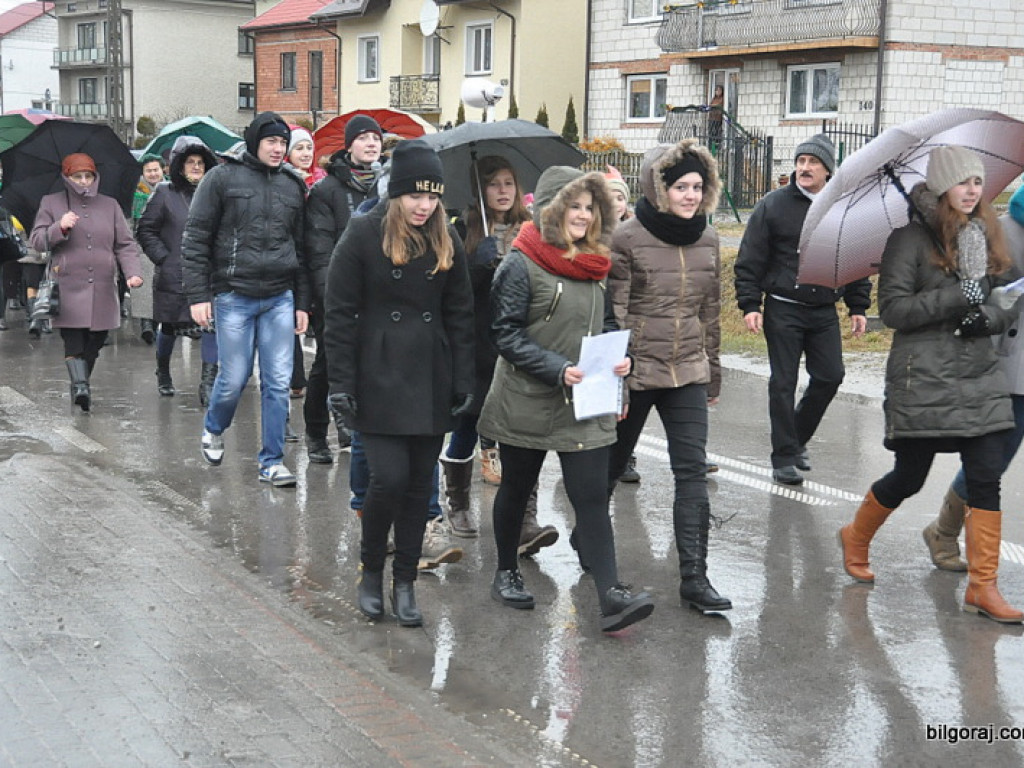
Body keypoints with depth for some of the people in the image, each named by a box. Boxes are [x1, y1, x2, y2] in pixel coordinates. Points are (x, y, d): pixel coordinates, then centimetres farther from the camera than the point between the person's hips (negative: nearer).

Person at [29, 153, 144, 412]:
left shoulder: (110, 205, 15)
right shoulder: (51, 203, 10)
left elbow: (125, 244, 9)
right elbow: (37, 241, 5)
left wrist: (133, 272, -8)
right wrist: (60, 227, -14)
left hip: (102, 290, 3)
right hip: (68, 289, -2)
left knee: (94, 342, 3)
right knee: (73, 340, -16)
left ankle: (81, 385, 17)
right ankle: (80, 385, -24)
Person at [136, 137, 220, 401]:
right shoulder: (165, 193, 0)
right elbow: (145, 230, 3)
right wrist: (163, 258, -6)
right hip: (173, 276, -1)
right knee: (169, 327, 13)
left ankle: (208, 383, -8)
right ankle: (163, 374, 37)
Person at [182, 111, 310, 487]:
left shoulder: (292, 185, 12)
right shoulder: (222, 178, -1)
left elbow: (301, 247, 16)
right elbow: (195, 238, -2)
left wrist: (302, 302, 12)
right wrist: (198, 295, -8)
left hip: (280, 300, 4)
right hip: (234, 297, -3)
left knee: (278, 382, 1)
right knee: (233, 379, 1)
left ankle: (272, 461, 11)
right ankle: (213, 430, 32)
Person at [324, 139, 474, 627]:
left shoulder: (446, 242, 7)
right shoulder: (363, 235, -6)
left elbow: (460, 316, 11)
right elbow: (339, 314, -5)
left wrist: (463, 381, 6)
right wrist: (340, 383, -10)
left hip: (430, 381, 4)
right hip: (378, 380, -4)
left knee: (419, 485, 6)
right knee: (390, 479, -11)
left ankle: (405, 583, 20)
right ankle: (370, 570, 14)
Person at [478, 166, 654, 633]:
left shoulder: (593, 266, 9)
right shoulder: (521, 264, -10)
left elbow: (606, 322, 19)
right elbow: (504, 332, -14)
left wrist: (617, 357, -3)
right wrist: (558, 369, -23)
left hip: (585, 404, 4)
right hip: (527, 402, -4)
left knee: (591, 497, -3)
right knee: (516, 489, 13)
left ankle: (612, 595, -8)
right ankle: (506, 573, 33)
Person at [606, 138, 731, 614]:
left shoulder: (707, 239, 7)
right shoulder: (627, 239, -9)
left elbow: (711, 310, 14)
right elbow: (613, 313, -10)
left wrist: (713, 372, 16)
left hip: (687, 373, 4)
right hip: (635, 370, -4)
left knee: (693, 471, -4)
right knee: (612, 463, 12)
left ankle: (694, 577, -1)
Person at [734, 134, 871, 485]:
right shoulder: (774, 205, -4)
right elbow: (750, 260, -4)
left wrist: (858, 307, 12)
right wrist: (749, 305, -11)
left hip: (825, 312, 4)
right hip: (782, 310, -4)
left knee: (830, 377, 3)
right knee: (783, 383, -1)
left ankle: (798, 437, 26)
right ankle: (784, 458, 8)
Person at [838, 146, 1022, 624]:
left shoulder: (984, 237, 12)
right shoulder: (911, 238, -7)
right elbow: (892, 309, -13)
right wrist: (957, 298, -20)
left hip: (980, 378, 5)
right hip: (923, 382, -5)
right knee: (909, 477, 5)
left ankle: (982, 586, 5)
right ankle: (856, 538, 33)